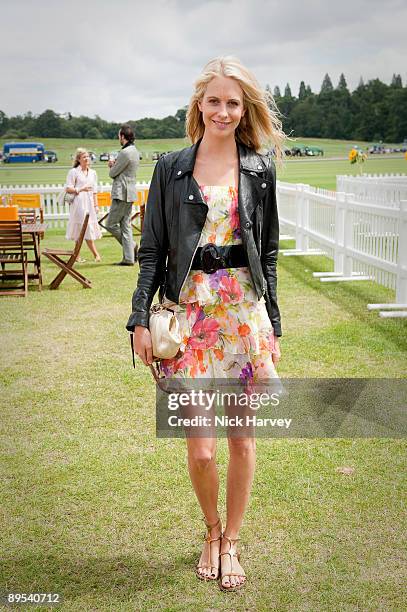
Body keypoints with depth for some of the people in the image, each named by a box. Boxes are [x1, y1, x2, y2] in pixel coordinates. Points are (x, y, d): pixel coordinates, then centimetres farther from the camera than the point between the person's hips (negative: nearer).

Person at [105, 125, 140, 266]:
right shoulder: (135, 151, 15)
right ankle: (129, 258, 8)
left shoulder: (125, 152, -17)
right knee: (125, 226, 9)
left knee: (111, 224, -3)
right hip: (129, 194, 10)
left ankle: (132, 247, 1)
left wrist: (112, 166, 9)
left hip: (122, 194, -10)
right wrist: (114, 165, 5)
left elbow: (112, 174, -12)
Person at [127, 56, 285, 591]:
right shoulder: (171, 168, 3)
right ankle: (211, 531, 28)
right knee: (200, 450, -1)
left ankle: (230, 542, 28)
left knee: (242, 438, 7)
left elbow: (268, 254, 8)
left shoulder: (260, 170, 6)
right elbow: (152, 250, 3)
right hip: (190, 311, -1)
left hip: (246, 312, 1)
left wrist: (273, 326, 5)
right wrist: (140, 319, -5)